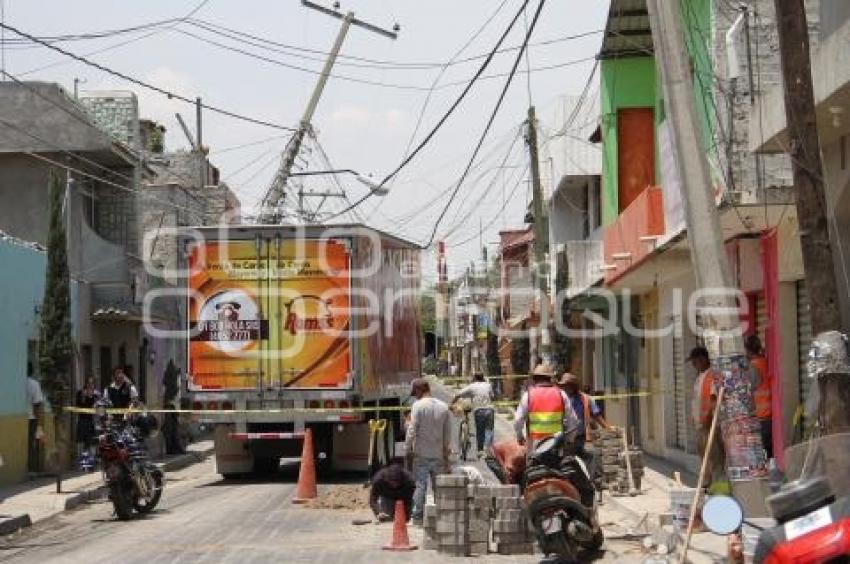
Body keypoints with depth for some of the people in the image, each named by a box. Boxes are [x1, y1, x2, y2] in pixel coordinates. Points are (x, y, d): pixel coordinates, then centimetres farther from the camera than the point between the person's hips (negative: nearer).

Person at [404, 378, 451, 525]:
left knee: (420, 485, 0)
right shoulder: (443, 406, 5)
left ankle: (418, 516, 0)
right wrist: (446, 453, 15)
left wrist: (408, 451, -4)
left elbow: (412, 430, -12)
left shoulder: (418, 405, -10)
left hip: (421, 454, -4)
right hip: (438, 454, 4)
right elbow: (448, 433, 8)